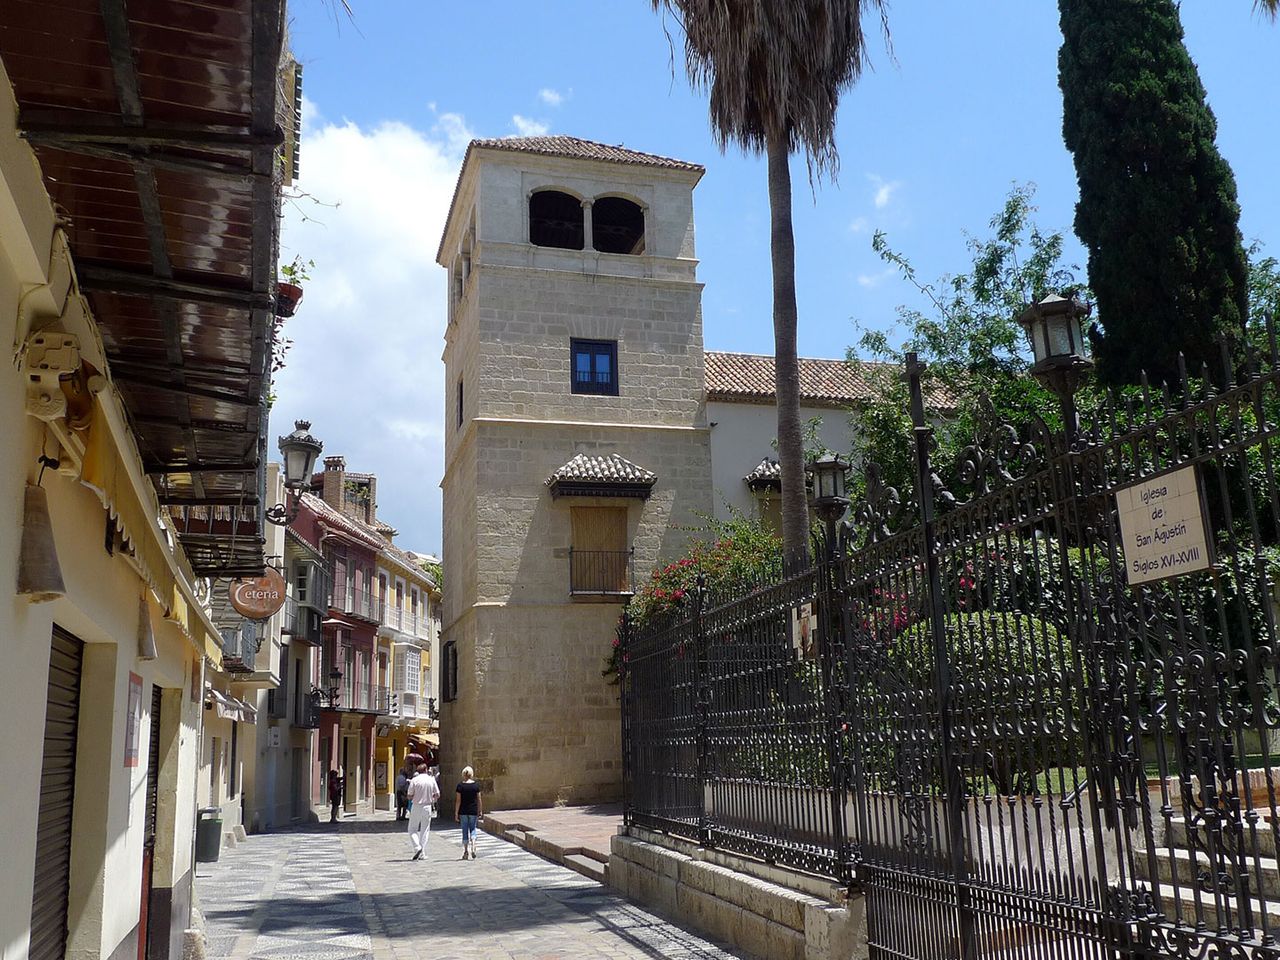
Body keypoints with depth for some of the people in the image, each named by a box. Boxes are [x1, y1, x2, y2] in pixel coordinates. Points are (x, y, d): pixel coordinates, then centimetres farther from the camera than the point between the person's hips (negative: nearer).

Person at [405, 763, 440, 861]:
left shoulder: (414, 780, -6)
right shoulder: (431, 780, 0)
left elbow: (409, 796, -6)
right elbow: (437, 795, 2)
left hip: (416, 807, -2)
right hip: (427, 807, 2)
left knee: (412, 829, 9)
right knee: (425, 830, 9)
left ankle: (417, 847, -12)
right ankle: (422, 854, 7)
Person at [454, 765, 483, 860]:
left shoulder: (460, 786, -5)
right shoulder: (476, 785, -2)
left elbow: (458, 801, -5)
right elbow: (479, 800, 0)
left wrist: (456, 813, 0)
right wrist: (480, 811, 9)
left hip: (463, 811, 0)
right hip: (473, 811, 0)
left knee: (465, 831, 10)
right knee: (472, 829, 11)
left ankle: (466, 852, 12)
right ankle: (473, 847, -9)